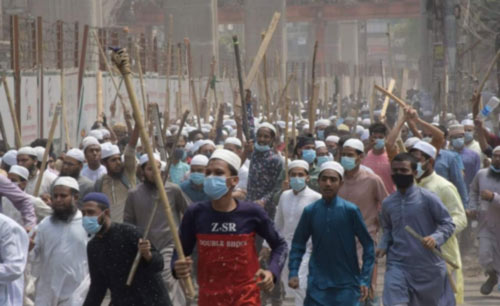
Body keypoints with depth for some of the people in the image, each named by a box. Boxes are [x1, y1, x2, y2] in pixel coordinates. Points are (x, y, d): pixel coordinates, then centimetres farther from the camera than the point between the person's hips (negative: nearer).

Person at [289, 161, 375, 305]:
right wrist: (293, 273, -5)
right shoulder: (310, 211, -1)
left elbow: (368, 245, -2)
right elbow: (298, 244, 8)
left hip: (347, 286, -1)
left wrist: (365, 279, -8)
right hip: (318, 286, 2)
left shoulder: (350, 210, -6)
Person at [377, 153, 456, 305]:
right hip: (398, 265, 2)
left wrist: (436, 238, -23)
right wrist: (383, 246, 2)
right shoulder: (387, 203, 5)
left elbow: (448, 224, -5)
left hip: (428, 265, -2)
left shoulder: (428, 198, -8)